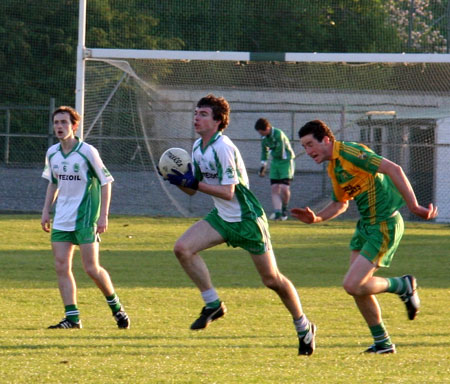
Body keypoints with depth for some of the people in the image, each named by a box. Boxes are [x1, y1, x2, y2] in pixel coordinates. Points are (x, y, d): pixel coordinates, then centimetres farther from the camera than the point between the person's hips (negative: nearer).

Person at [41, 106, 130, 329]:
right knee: (61, 267, -4)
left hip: (85, 217, -6)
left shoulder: (87, 152, -10)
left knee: (91, 268, -7)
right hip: (61, 219, 6)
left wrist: (103, 215, -10)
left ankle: (116, 306, 15)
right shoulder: (52, 153, 6)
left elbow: (105, 181, -6)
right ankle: (72, 317, -1)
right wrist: (46, 210, 15)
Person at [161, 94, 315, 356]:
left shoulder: (223, 148, -22)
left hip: (247, 219, -8)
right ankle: (213, 305, -1)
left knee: (272, 279, -2)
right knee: (183, 248, -13)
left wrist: (194, 182, -23)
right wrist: (180, 180, -9)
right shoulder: (198, 148, 5)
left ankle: (304, 327, 18)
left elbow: (227, 191, -25)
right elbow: (193, 189, 11)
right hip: (222, 218, 8)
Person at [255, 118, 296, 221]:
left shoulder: (278, 134, -21)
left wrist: (272, 152, -1)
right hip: (275, 163, 7)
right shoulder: (264, 137, 4)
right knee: (275, 188, -5)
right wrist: (263, 165, 15)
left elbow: (280, 152, -20)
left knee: (284, 188, -16)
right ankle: (277, 212, -7)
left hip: (286, 162, -7)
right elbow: (264, 151, 20)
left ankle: (284, 208, 7)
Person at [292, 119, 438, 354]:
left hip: (384, 226, -10)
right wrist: (316, 218, 7)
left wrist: (413, 206, -26)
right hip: (366, 225, 10)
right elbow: (340, 204, 25)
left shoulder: (349, 153, -18)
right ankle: (382, 343, 19)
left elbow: (393, 169, -24)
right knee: (358, 288, 8)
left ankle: (403, 286, 9)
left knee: (353, 285, -14)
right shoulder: (333, 167, 11)